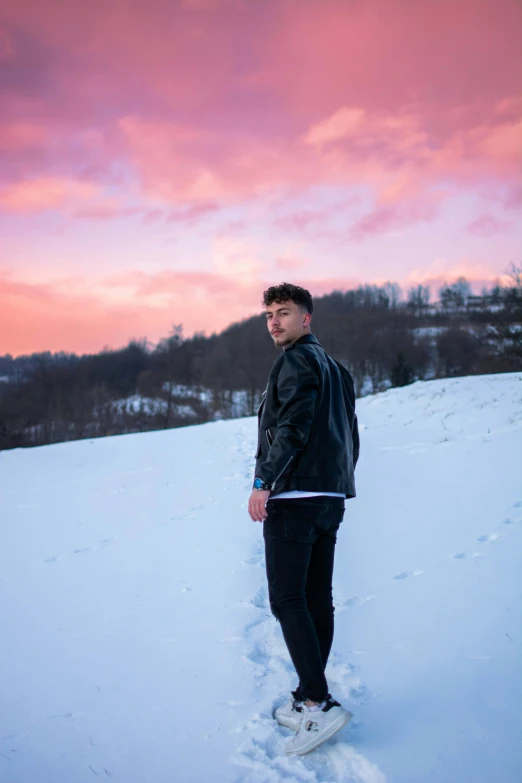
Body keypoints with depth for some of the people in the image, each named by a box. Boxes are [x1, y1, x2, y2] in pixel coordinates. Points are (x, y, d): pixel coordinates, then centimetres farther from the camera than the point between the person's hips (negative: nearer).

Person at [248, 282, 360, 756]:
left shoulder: (297, 361, -7)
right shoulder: (335, 367, 21)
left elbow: (292, 426, -19)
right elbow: (351, 436, 21)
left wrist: (263, 482, -18)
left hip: (294, 497, -9)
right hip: (331, 498, 10)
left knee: (287, 600, -9)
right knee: (318, 600, 10)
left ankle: (319, 703, -11)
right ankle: (310, 700, 17)